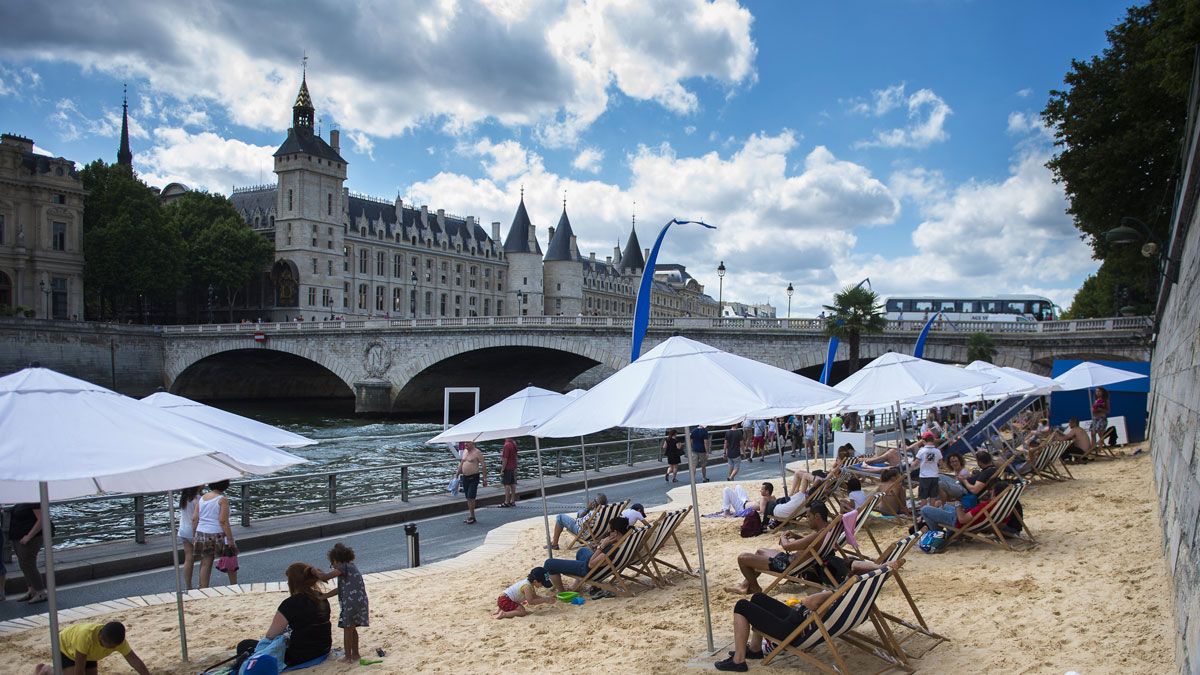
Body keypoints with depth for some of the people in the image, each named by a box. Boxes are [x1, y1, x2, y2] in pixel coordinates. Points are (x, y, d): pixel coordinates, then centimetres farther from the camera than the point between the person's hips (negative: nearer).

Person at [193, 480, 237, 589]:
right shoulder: (222, 500, -12)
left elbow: (194, 519, 7)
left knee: (205, 564, 9)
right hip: (218, 535, -5)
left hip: (202, 535, 5)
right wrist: (230, 540, -16)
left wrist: (194, 536, 15)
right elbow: (223, 521, -17)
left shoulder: (201, 499, 7)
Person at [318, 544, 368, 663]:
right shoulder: (352, 566, 19)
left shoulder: (344, 567, -8)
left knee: (347, 629, 5)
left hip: (350, 603, -8)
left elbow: (325, 577, -15)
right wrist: (324, 596, 19)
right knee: (352, 628, 21)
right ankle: (355, 654, 29)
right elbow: (340, 589, 20)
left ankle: (348, 657, 12)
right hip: (361, 602, 8)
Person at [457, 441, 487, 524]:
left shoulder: (477, 452, -11)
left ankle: (472, 516, -4)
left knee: (471, 497, -11)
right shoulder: (464, 451, 12)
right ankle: (470, 516, 17)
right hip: (465, 477, 7)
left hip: (473, 477, -7)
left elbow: (483, 465, -11)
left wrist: (485, 478, -14)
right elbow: (461, 463, 22)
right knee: (468, 498, 10)